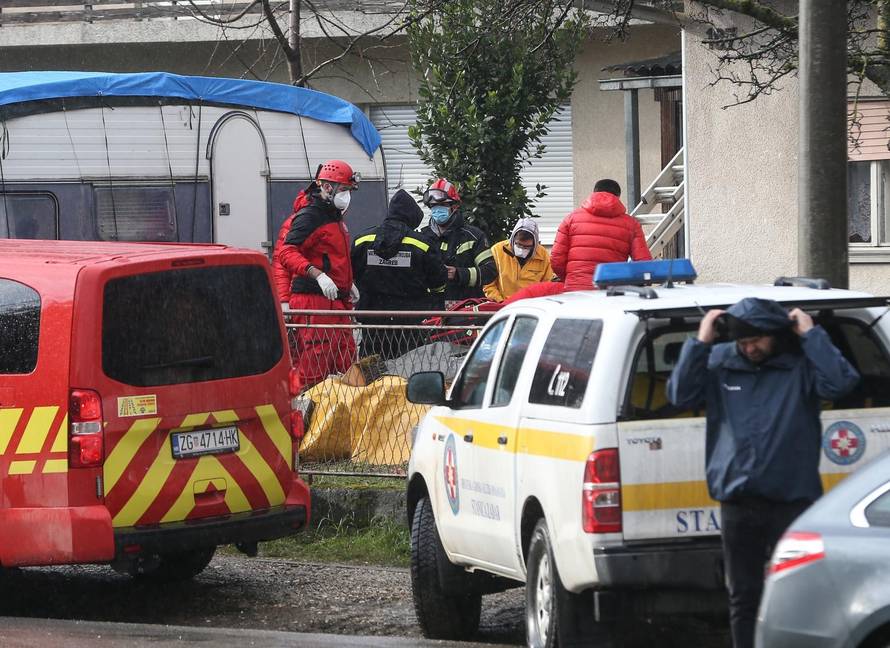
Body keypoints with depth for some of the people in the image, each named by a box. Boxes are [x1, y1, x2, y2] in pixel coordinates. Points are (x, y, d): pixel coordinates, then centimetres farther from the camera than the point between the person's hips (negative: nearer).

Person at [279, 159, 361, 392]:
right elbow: (287, 253, -22)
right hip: (314, 301, -10)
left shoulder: (335, 218, 22)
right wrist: (318, 275, -33)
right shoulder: (309, 217, -10)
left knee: (346, 368, 12)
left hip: (337, 302, 10)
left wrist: (348, 285, 30)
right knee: (313, 369, -13)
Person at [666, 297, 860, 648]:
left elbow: (840, 382, -19)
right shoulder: (719, 362, 4)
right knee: (743, 594, 10)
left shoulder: (801, 362, -4)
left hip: (793, 499, -3)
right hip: (738, 501, 3)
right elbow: (680, 395, -3)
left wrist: (811, 335, -15)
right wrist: (700, 343, -9)